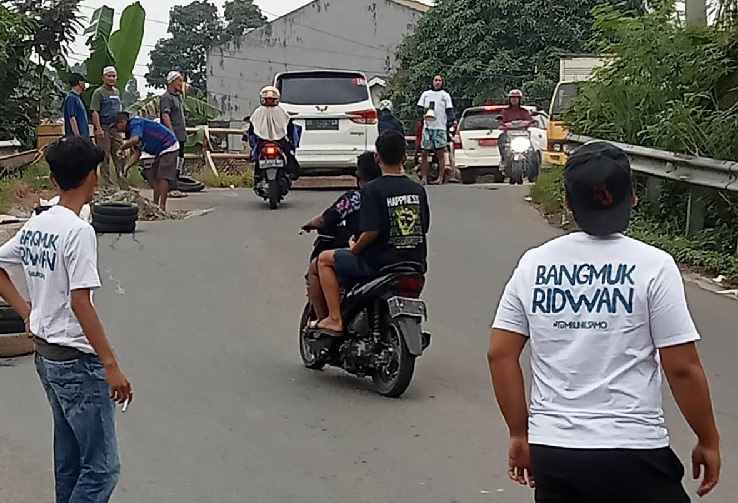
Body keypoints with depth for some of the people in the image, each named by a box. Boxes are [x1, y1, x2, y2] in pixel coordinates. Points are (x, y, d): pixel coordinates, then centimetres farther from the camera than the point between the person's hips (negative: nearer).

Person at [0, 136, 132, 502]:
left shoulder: (34, 225, 5)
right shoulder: (78, 231, -19)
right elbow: (80, 304, -23)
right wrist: (111, 365, -20)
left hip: (45, 355, 9)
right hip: (78, 361, -9)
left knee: (68, 459, 18)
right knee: (102, 466, -3)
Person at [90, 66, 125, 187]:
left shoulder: (117, 92, 15)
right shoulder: (99, 92, -6)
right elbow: (95, 112, -12)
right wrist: (98, 129, -20)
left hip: (116, 128, 7)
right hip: (104, 129, -7)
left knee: (119, 155, 7)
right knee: (104, 157, -1)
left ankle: (123, 183, 11)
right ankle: (106, 182, 4)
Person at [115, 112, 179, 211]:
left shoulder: (135, 123, -14)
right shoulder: (134, 128, 16)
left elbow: (134, 140, -34)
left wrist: (122, 148, -18)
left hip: (168, 147, -11)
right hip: (160, 151, 11)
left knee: (163, 177, -14)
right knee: (155, 178, 10)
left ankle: (162, 207, -18)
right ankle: (155, 205, 11)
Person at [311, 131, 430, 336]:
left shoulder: (372, 190, -13)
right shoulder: (418, 190, 5)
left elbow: (371, 232, -21)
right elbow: (423, 228, 12)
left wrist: (355, 248, -2)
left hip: (379, 263, -6)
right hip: (415, 266, 6)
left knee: (325, 259, 11)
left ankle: (335, 319, 2)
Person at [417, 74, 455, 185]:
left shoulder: (445, 95, 10)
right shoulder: (425, 94, 16)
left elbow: (449, 110, 4)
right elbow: (418, 108, 14)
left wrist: (452, 120, -14)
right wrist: (423, 111, -8)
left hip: (441, 127, -2)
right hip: (427, 127, 2)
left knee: (441, 154, -2)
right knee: (425, 153, 1)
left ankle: (440, 178, -2)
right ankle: (424, 177, 4)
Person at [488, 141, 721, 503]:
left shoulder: (534, 264, 2)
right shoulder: (653, 266, -9)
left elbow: (500, 354, 3)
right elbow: (682, 367, -10)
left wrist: (520, 433, 12)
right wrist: (708, 441, 3)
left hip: (550, 450, 4)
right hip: (631, 453, -4)